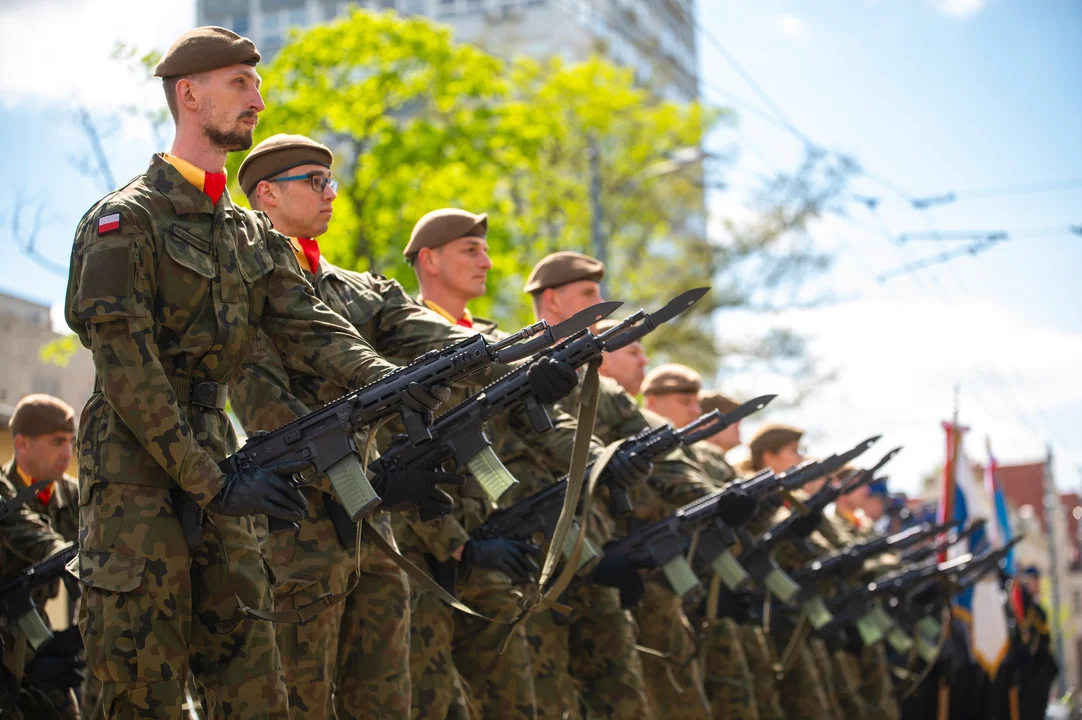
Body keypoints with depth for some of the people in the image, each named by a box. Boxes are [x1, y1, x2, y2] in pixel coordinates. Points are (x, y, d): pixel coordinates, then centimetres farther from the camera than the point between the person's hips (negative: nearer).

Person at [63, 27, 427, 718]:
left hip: (215, 469, 7)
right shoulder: (126, 219, -8)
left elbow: (308, 325, 2)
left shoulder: (255, 235, 16)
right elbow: (127, 367, -16)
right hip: (137, 475, -7)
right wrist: (215, 485, -19)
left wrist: (386, 379, -19)